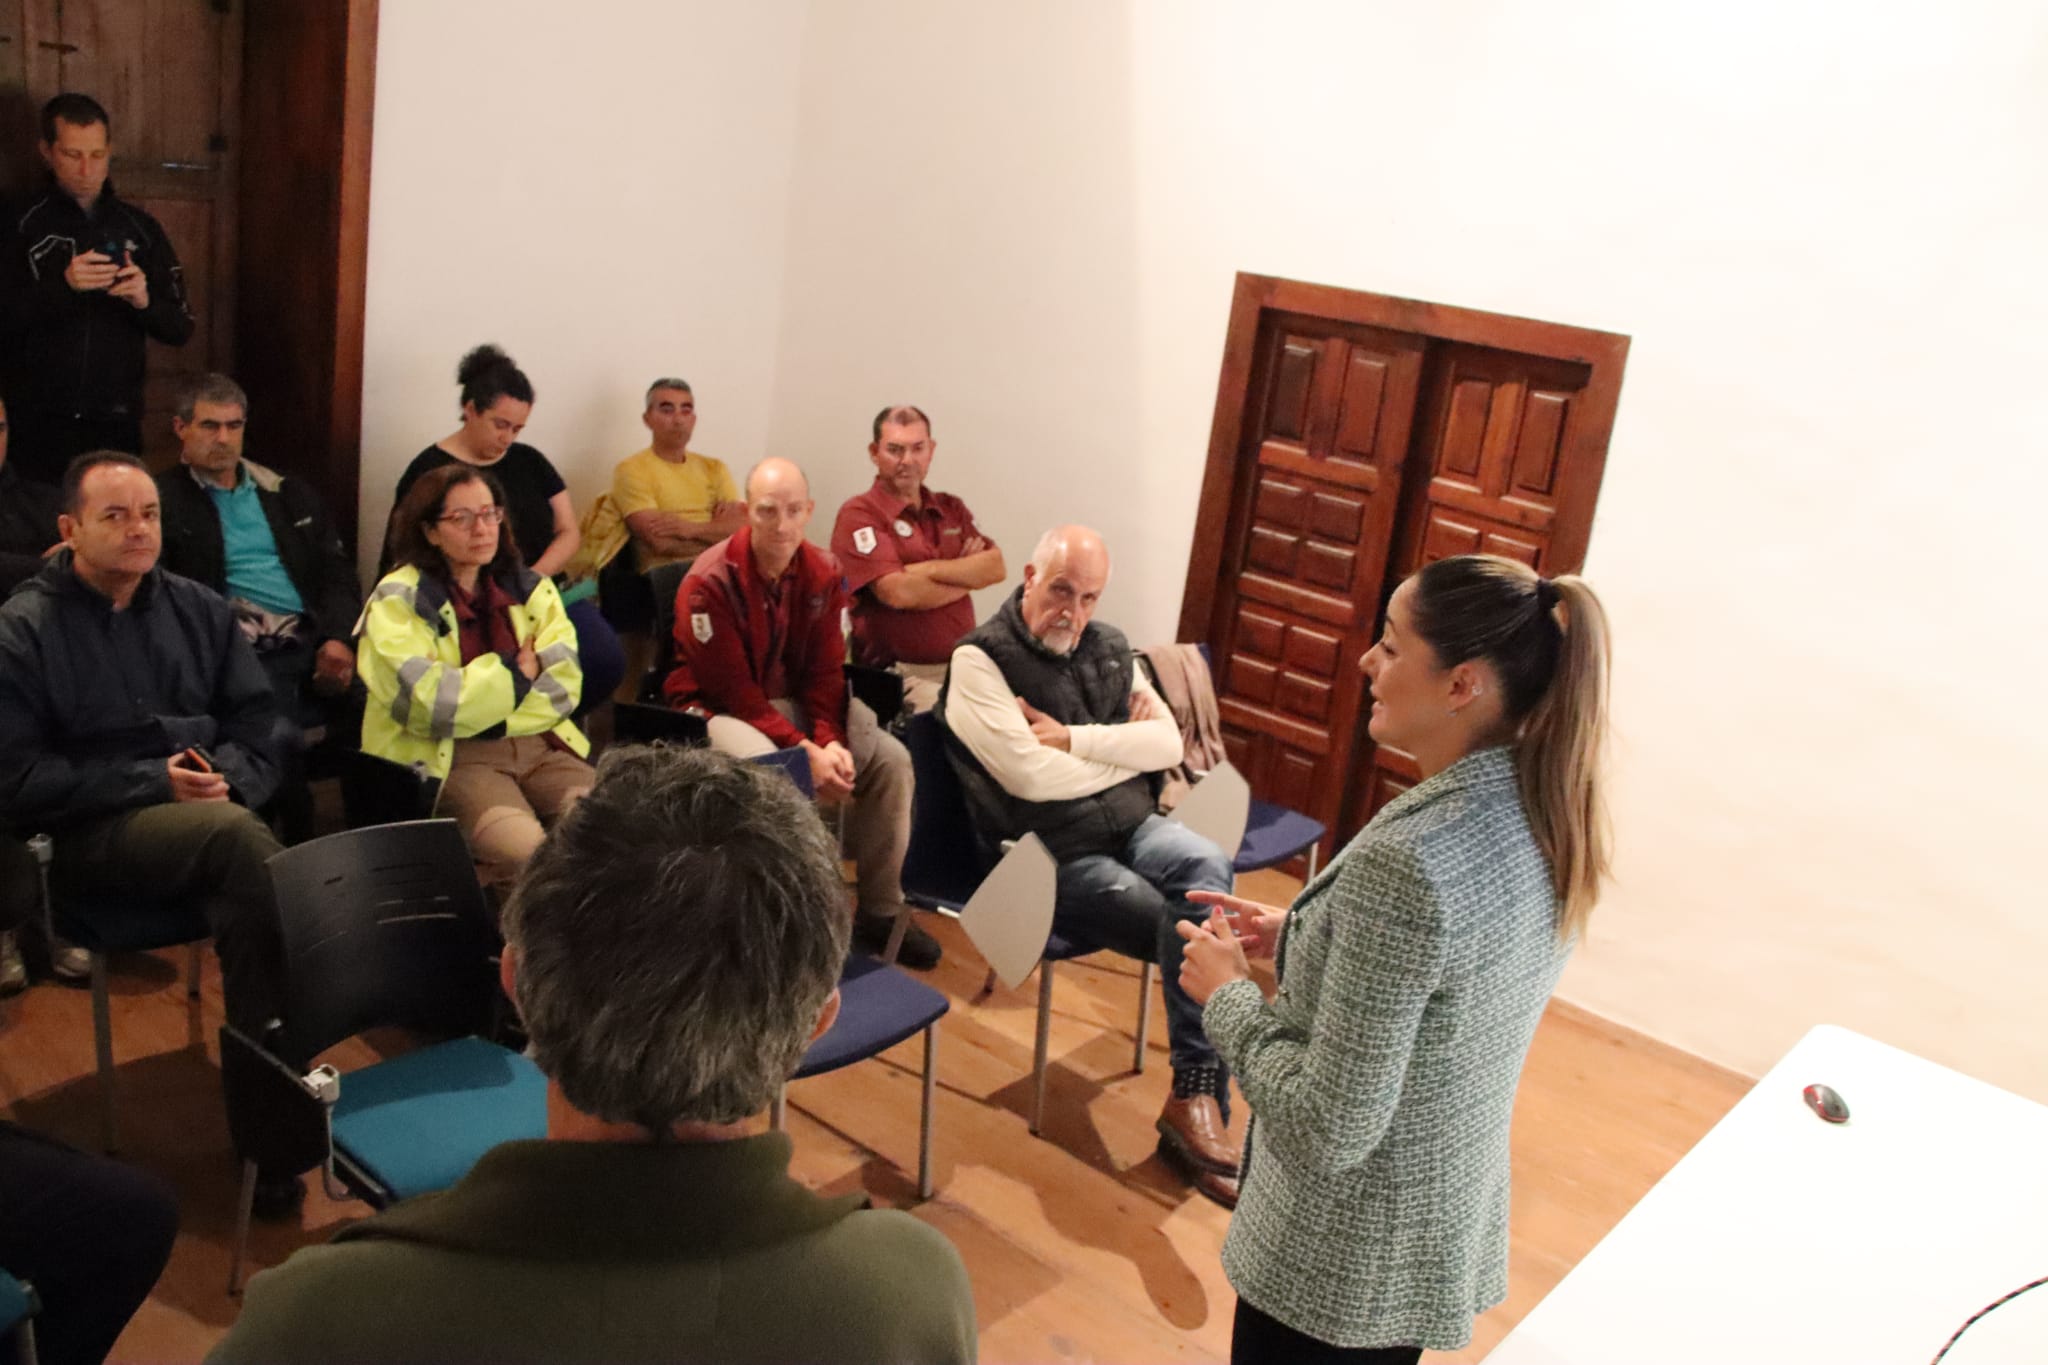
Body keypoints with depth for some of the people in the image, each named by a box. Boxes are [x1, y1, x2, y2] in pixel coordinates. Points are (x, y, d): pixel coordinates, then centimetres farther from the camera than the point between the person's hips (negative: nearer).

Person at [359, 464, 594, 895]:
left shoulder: (531, 588, 12)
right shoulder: (399, 602, -2)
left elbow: (562, 687, 2)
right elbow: (429, 704, -15)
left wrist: (476, 701, -8)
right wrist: (517, 673, -3)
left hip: (540, 744, 4)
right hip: (454, 758, -4)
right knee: (526, 852, -31)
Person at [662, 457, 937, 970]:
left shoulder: (822, 574, -3)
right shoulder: (711, 582, -20)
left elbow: (827, 672, -2)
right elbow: (735, 690, -22)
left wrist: (832, 740, -20)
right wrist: (805, 751, -27)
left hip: (792, 698, 6)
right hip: (717, 707, -6)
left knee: (890, 759, -10)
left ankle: (881, 912, 0)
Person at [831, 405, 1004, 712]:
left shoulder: (951, 509, 17)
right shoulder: (859, 515, -1)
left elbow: (996, 567, 2)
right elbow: (897, 592, -14)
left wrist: (927, 569, -10)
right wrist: (969, 576, 0)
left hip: (964, 664, 6)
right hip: (900, 675, -6)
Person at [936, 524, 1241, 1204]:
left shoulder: (1109, 647, 14)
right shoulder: (981, 659, -6)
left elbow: (1168, 742, 3)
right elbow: (1029, 774, -18)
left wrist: (1073, 739, -11)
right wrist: (1124, 750, -4)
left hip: (1129, 825, 6)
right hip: (1052, 855, -6)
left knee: (1209, 867, -28)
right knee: (1203, 929, -24)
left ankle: (1196, 1099, -24)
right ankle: (1198, 1099, -9)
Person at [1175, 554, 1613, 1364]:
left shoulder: (1404, 860, -32)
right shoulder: (1542, 819, -5)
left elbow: (1330, 1128, -28)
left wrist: (1226, 993, -15)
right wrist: (1297, 939, 4)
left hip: (1342, 1258, -7)